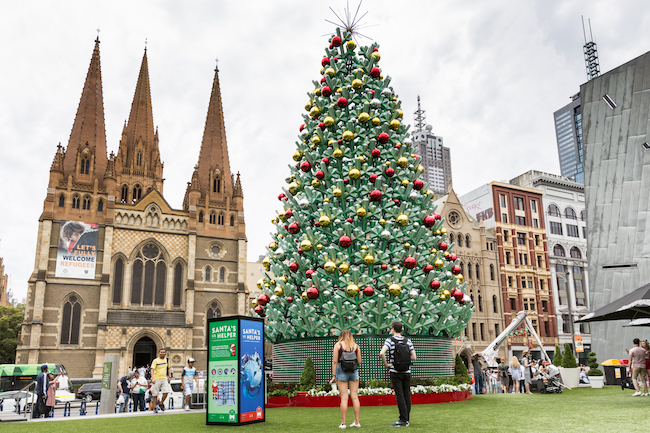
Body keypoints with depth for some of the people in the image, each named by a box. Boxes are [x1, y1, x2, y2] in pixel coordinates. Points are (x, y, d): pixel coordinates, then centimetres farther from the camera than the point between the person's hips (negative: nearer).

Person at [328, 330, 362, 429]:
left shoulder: (338, 345, -2)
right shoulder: (356, 345, 6)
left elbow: (335, 361, -6)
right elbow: (359, 361, 6)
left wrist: (334, 376, -4)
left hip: (342, 372, -2)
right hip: (354, 372, 2)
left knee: (344, 397, -2)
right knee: (355, 397, 6)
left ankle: (343, 423, 0)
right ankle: (357, 422, 9)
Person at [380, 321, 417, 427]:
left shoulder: (390, 340, -7)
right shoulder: (407, 341, 5)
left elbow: (382, 353, -23)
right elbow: (414, 357, 3)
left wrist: (386, 364, -9)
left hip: (396, 372, -4)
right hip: (407, 372, 4)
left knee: (399, 396, -2)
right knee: (407, 395, 9)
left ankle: (403, 420, -3)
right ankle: (407, 419, 14)